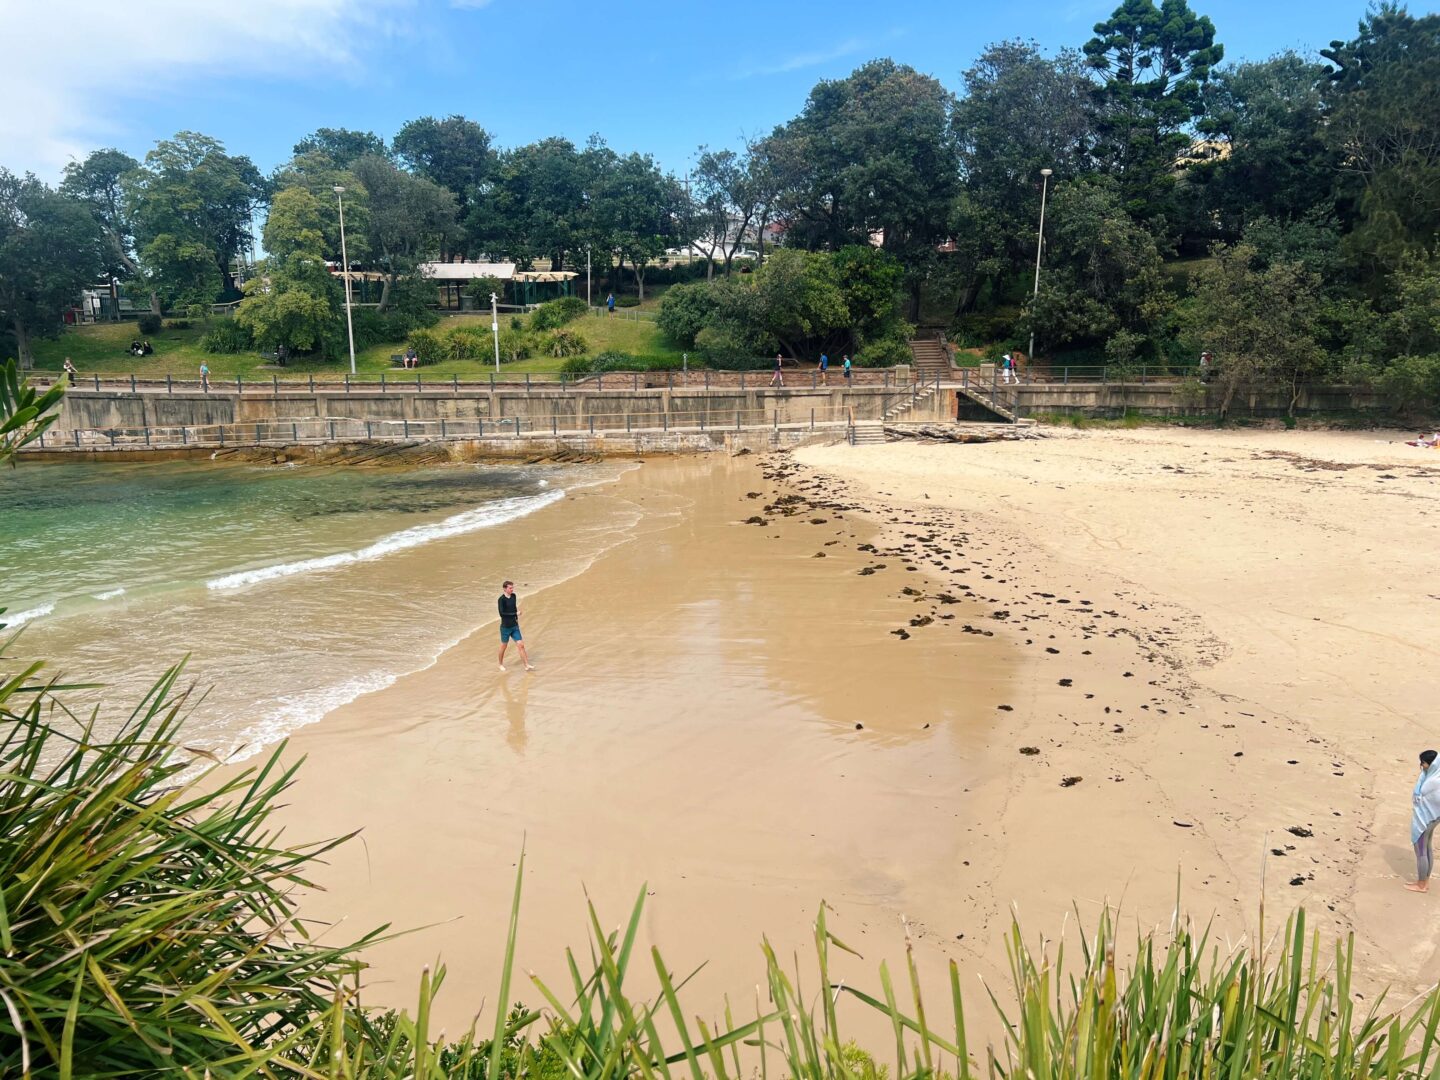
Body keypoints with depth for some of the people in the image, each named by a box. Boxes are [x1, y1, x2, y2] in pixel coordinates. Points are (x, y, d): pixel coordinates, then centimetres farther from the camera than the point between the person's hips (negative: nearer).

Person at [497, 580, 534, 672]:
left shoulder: (513, 596, 2)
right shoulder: (501, 599, -17)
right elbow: (502, 613, -24)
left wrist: (517, 618, 10)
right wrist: (515, 614, -22)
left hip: (515, 626, 5)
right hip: (505, 627, -5)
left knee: (521, 645, 1)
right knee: (503, 646, 11)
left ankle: (527, 665, 3)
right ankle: (501, 664, 31)